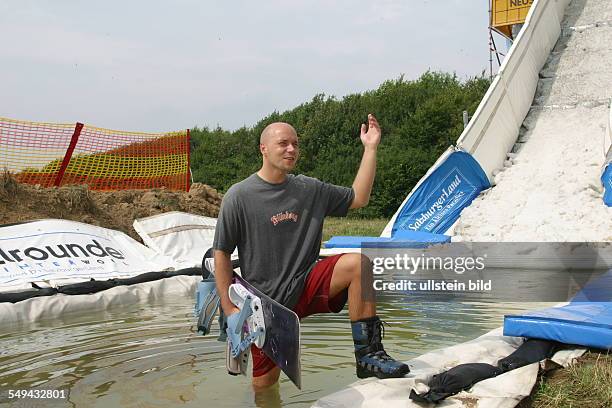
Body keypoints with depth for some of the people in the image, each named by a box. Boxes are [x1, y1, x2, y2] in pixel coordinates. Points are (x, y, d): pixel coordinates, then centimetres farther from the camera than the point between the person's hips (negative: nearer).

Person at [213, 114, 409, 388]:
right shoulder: (239, 196, -9)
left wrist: (370, 148, 5)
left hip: (306, 287, 3)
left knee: (358, 263, -22)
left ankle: (367, 355, -16)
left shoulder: (310, 189, 5)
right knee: (264, 386, 1)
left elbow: (358, 198, 11)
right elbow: (221, 254, -6)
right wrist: (230, 311, -10)